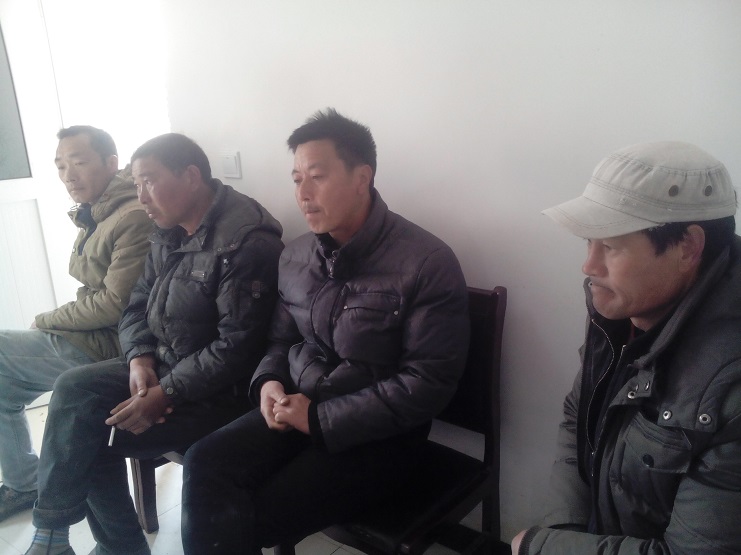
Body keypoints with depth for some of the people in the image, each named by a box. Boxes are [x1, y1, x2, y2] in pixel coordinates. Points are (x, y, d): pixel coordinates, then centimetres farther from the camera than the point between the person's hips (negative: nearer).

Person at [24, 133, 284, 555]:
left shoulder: (247, 242, -21)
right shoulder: (169, 232, 8)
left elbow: (238, 347, -25)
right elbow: (138, 305, 11)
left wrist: (167, 394, -23)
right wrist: (140, 359, -8)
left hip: (219, 390, -8)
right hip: (164, 364, 8)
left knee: (88, 438, -12)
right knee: (75, 388, -10)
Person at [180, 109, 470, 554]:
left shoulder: (426, 263, -15)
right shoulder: (295, 256, 6)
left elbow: (429, 383, -18)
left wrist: (320, 418, -17)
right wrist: (269, 382, -5)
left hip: (376, 434, -5)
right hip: (297, 409, 5)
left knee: (256, 514, -16)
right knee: (205, 463, -19)